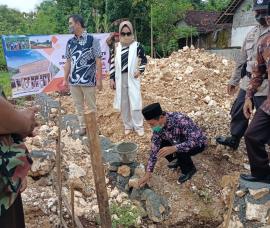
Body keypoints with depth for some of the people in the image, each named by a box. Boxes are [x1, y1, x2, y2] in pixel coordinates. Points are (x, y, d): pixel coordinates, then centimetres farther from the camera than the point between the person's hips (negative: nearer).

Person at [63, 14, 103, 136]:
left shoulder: (92, 40, -5)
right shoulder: (70, 42, 9)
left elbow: (98, 61, -6)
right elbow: (68, 62, 12)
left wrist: (99, 79, -10)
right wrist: (65, 79, 9)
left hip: (88, 80, -4)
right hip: (73, 81, 5)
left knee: (91, 106, 7)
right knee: (78, 106, 12)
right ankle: (83, 126, 26)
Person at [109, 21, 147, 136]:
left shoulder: (137, 45, -2)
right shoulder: (116, 47, 5)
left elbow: (144, 60, 8)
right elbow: (113, 63, 7)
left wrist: (140, 70, -8)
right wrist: (112, 78, 3)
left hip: (132, 78, -3)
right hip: (120, 79, 3)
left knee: (135, 102, -4)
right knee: (123, 103, 8)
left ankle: (138, 126, 9)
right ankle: (128, 125, 21)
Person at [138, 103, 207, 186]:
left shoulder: (180, 120, -37)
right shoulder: (158, 128, -17)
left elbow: (195, 140, -43)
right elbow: (154, 151, -13)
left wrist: (173, 148, -54)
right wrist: (147, 175, -16)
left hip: (199, 142, -6)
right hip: (180, 141, 6)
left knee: (180, 151, -33)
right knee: (157, 144, -8)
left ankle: (189, 169, -2)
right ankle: (177, 160, 14)